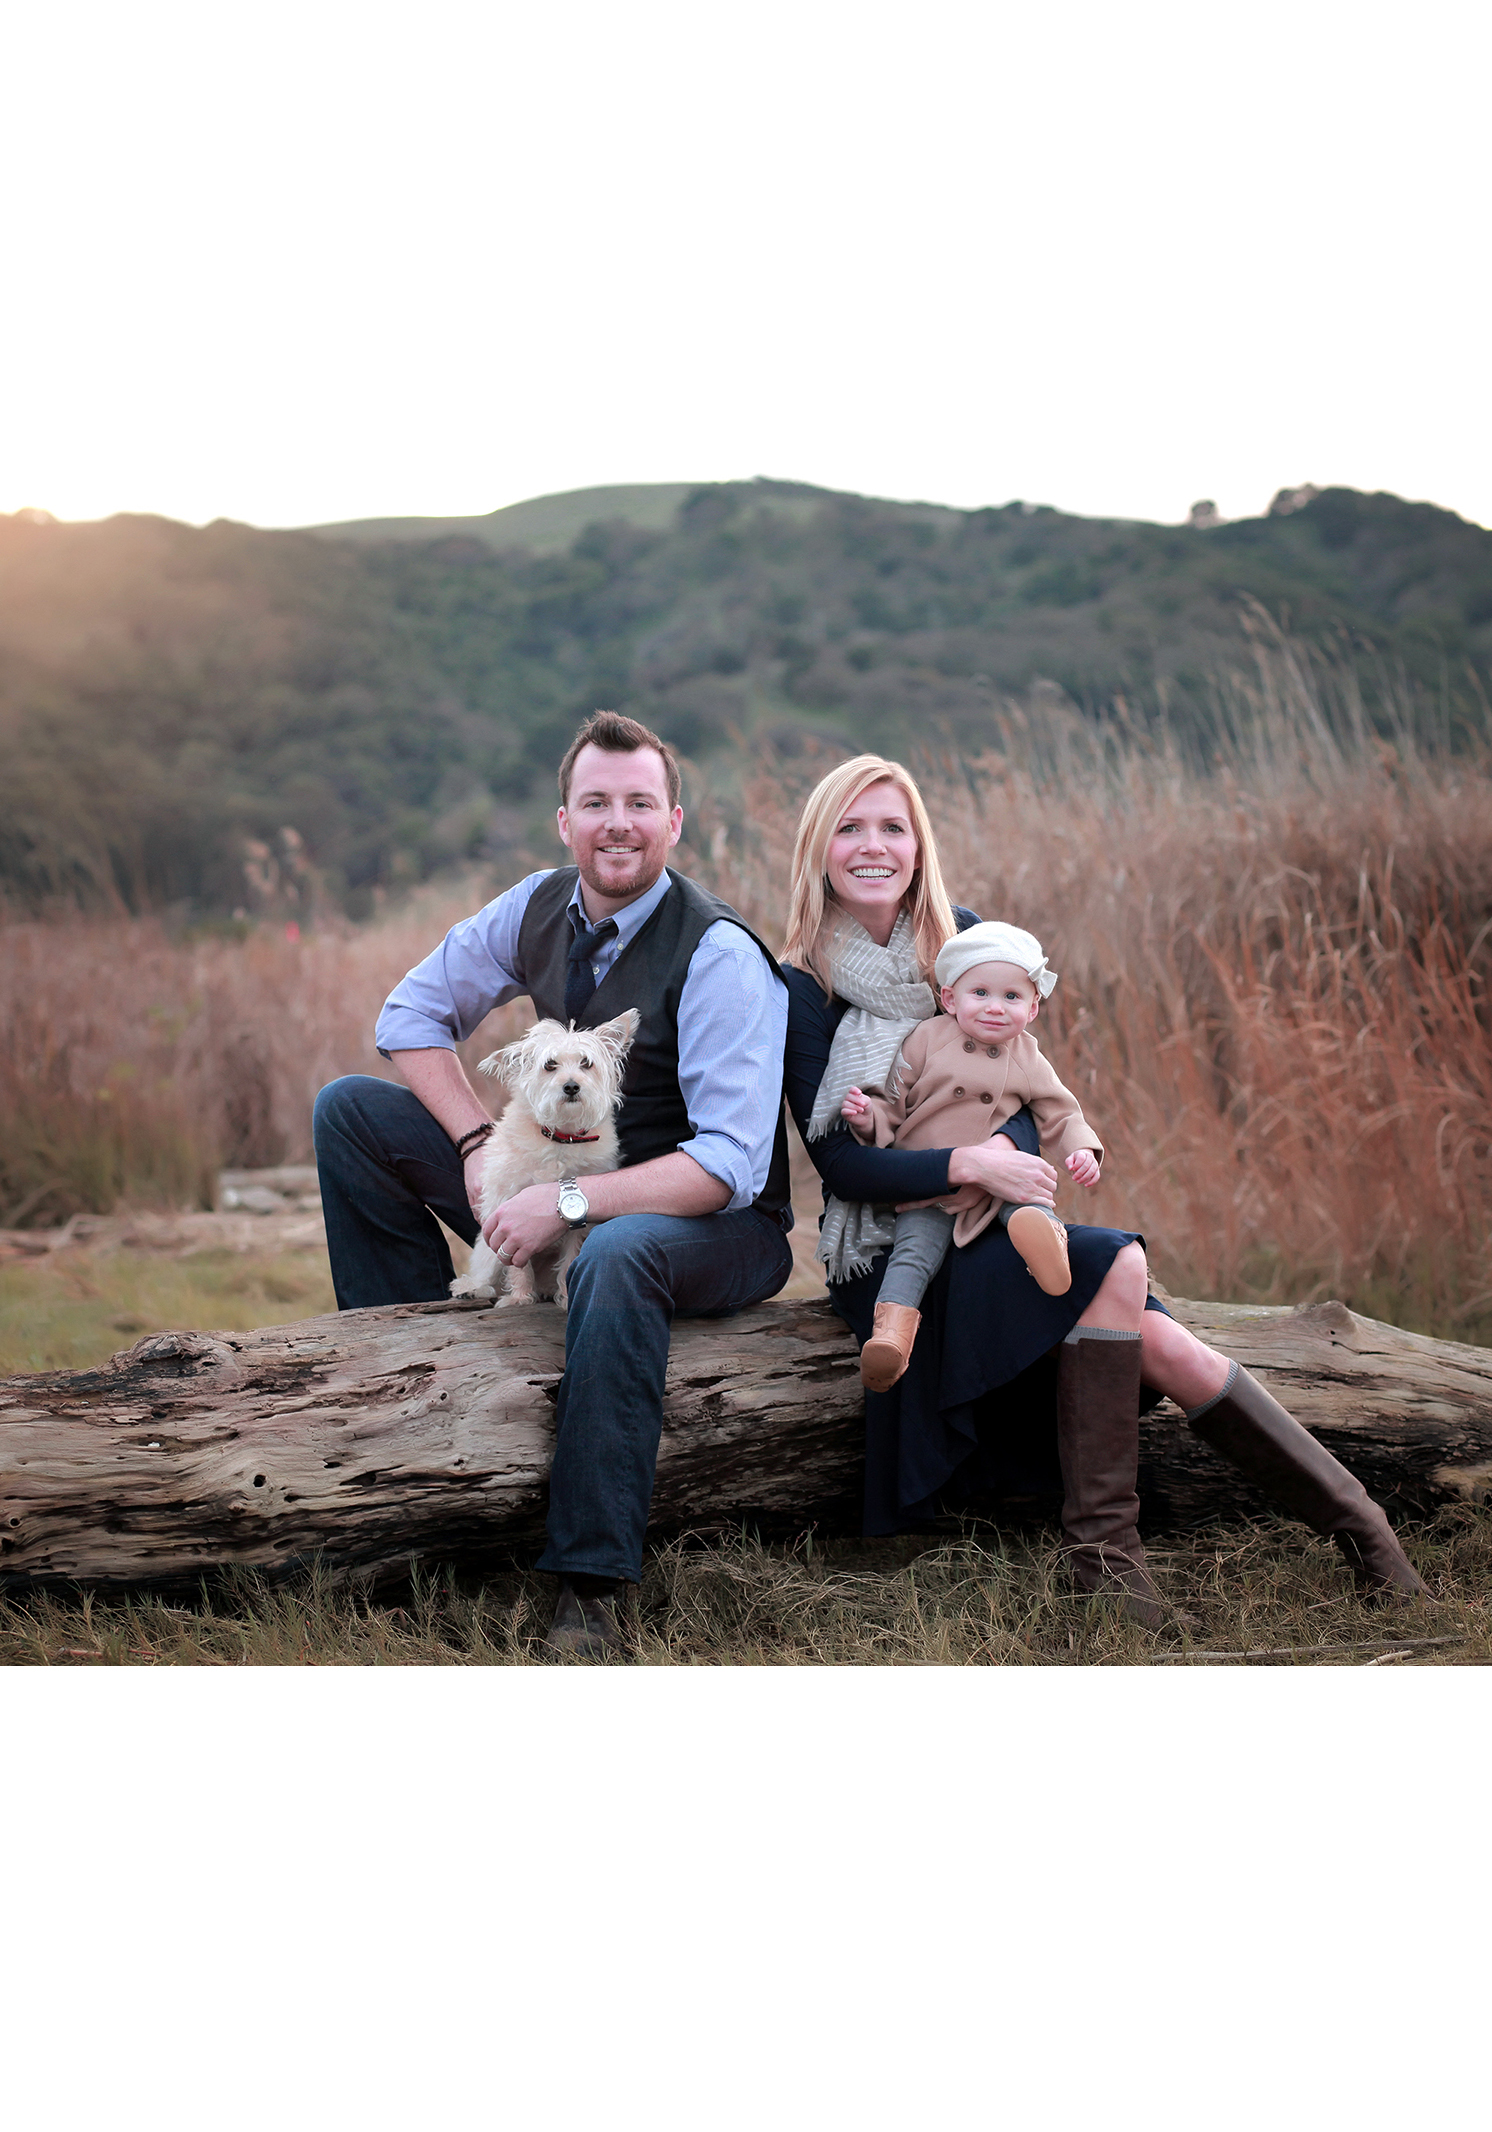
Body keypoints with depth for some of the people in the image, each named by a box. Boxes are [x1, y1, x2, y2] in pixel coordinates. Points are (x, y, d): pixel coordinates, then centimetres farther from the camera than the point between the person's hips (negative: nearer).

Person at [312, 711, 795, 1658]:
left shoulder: (720, 955, -21)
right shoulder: (541, 907, -3)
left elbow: (731, 1166, -26)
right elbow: (413, 1011, 9)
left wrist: (571, 1202, -33)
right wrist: (481, 1143, -6)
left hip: (716, 1225, -6)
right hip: (568, 1183, 7)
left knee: (615, 1252, -44)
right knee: (350, 1110, -1)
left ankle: (592, 1588, -39)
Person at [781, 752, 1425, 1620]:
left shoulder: (962, 936, 8)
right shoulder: (803, 989, -5)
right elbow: (836, 1159, -12)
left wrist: (1004, 1151, -17)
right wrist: (967, 1164, -27)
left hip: (992, 1223, 4)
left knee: (1156, 1345, -20)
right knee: (1115, 1265, -29)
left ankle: (1353, 1518, -12)